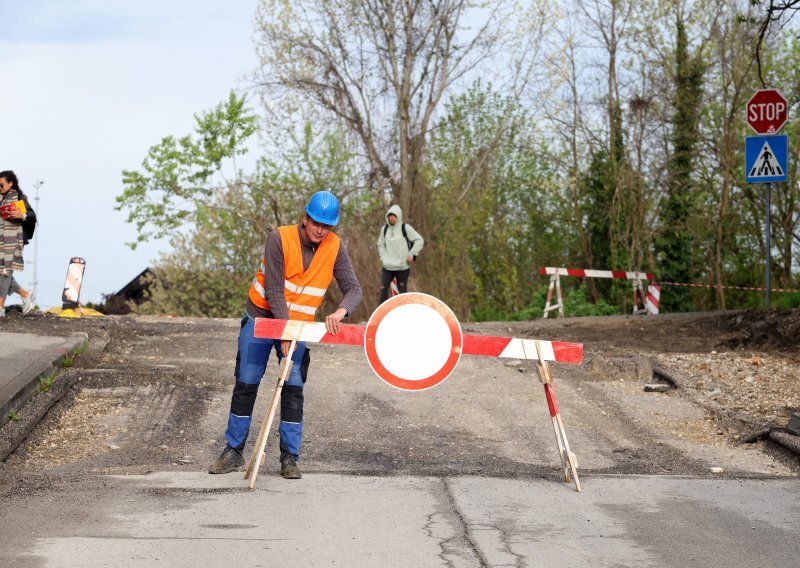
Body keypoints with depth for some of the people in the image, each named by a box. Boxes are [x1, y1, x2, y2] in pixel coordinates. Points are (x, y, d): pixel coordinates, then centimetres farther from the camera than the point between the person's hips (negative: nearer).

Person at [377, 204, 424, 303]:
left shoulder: (405, 228, -5)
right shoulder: (384, 229, 7)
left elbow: (419, 240, -1)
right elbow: (381, 245, 19)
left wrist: (412, 255, -7)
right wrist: (383, 258, 5)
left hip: (403, 267, -3)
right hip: (387, 267, 3)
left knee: (402, 293, 3)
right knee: (383, 291, -7)